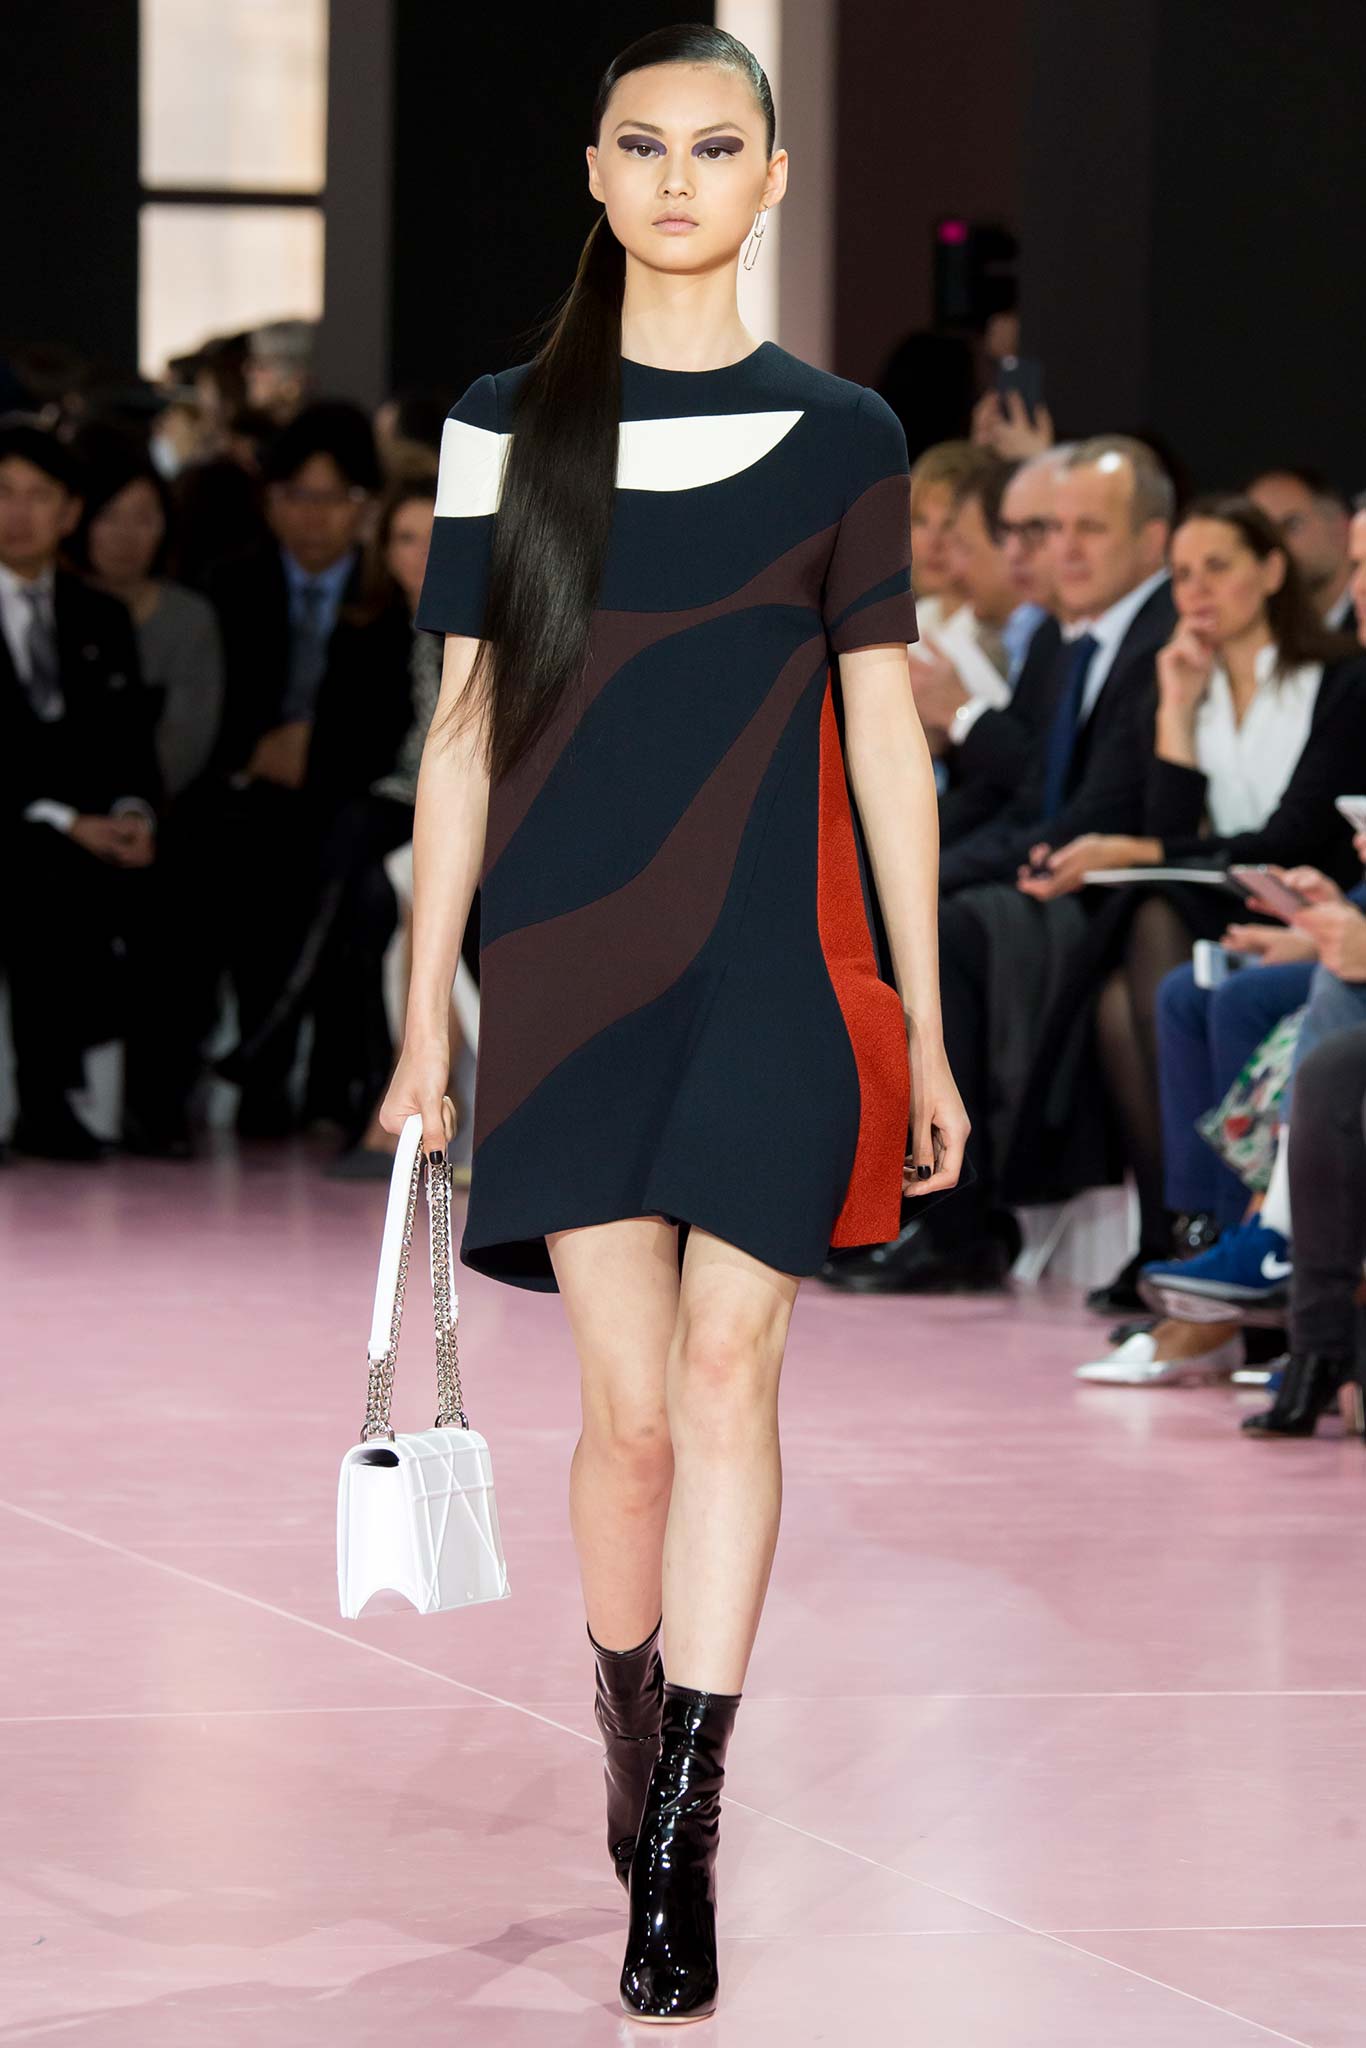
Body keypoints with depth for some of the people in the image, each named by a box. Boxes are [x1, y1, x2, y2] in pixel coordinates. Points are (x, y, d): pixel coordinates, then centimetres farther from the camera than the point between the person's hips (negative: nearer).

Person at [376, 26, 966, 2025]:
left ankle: (680, 1844, -6)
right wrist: (426, 1014, 5)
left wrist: (924, 1023, 5)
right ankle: (632, 1761, 19)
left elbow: (885, 738, 7)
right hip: (568, 970, 0)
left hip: (776, 972, 0)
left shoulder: (839, 436, 7)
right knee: (633, 1404, -2)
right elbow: (463, 734, 9)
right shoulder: (507, 430, 7)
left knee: (727, 1375, -7)